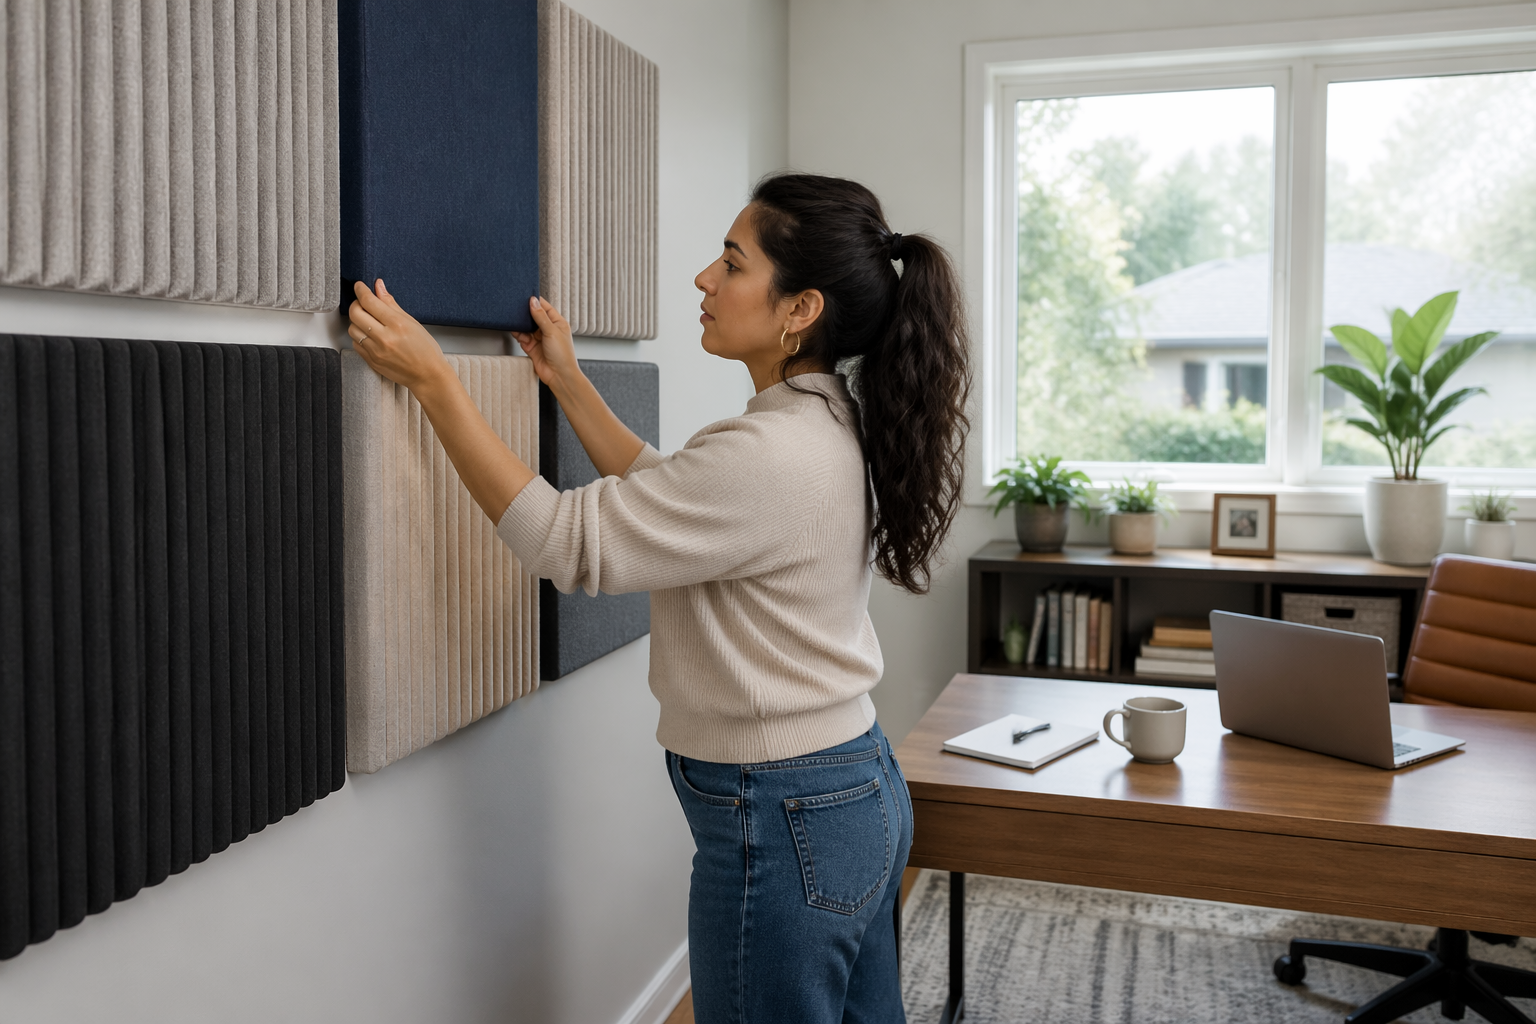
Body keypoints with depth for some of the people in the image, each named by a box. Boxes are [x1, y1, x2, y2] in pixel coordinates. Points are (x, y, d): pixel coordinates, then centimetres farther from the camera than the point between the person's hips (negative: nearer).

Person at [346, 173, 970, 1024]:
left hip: (782, 826, -10)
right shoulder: (835, 428, 4)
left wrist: (431, 379, -17)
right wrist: (567, 384, 16)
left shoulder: (768, 458, -27)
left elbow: (561, 541, -22)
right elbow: (668, 499, 15)